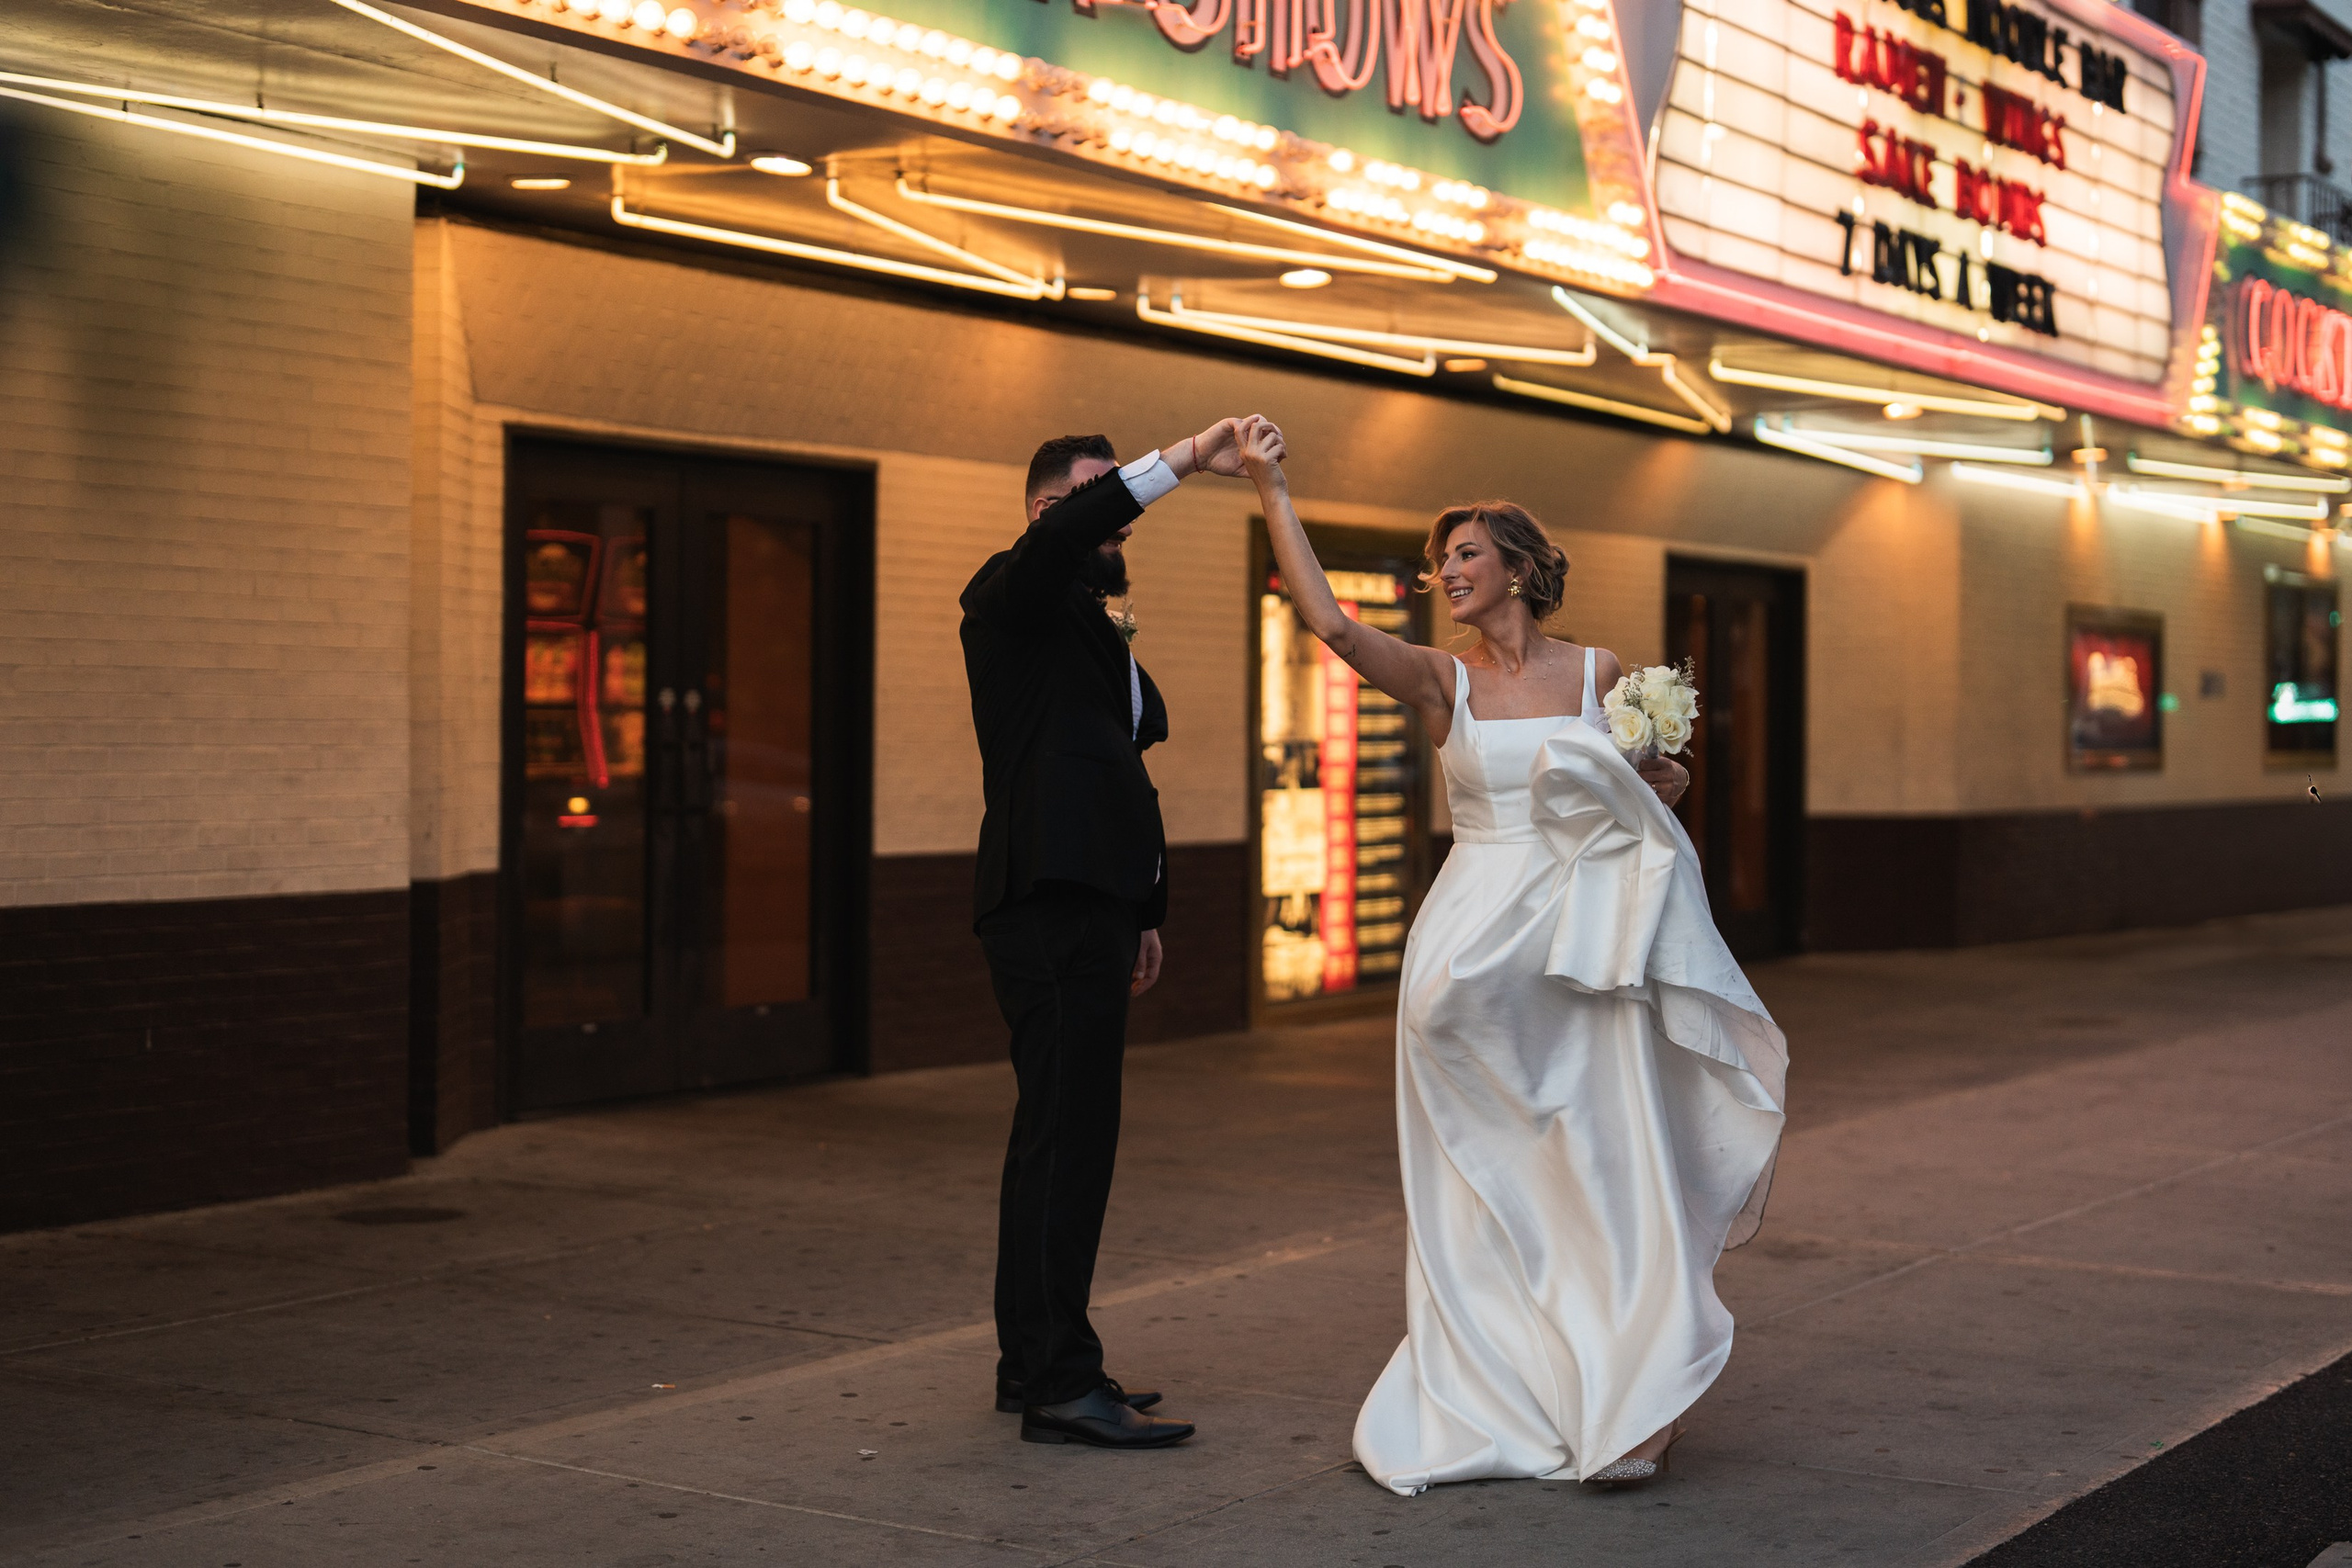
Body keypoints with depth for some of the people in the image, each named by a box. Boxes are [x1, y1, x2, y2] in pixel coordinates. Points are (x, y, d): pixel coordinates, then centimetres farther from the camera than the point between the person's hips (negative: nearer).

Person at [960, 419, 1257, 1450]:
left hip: (1085, 909, 10)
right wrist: (1182, 461, -29)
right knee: (1067, 1136, -12)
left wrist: (1139, 914, 23)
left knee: (1058, 1136, 13)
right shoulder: (1013, 595, -3)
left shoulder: (1091, 625, 24)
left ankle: (1033, 1364, 20)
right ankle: (1059, 1383, -11)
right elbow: (1060, 536, -28)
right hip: (1050, 907, -10)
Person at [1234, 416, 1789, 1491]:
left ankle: (1618, 1398, 5)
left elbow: (1656, 784, 17)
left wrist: (1665, 784, -7)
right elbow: (1329, 621, -14)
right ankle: (1495, 1391, 15)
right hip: (1475, 943, 0)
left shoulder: (1599, 673, 5)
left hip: (1588, 937, 0)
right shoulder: (1441, 683, 3)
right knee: (1485, 1173, 4)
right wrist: (1273, 496, -16)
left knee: (1600, 1153, -3)